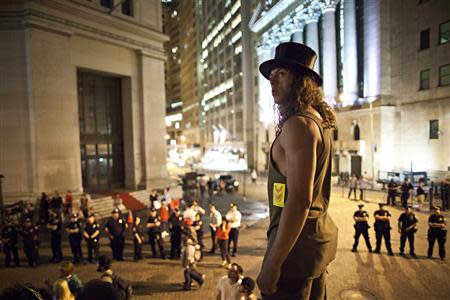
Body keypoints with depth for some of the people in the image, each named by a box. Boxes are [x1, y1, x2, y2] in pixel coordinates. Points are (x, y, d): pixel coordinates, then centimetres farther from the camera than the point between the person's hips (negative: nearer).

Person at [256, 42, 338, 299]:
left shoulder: (298, 124, -20)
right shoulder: (317, 120, 11)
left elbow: (299, 200, -27)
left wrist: (272, 264, -24)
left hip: (297, 241, -10)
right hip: (319, 234, 10)